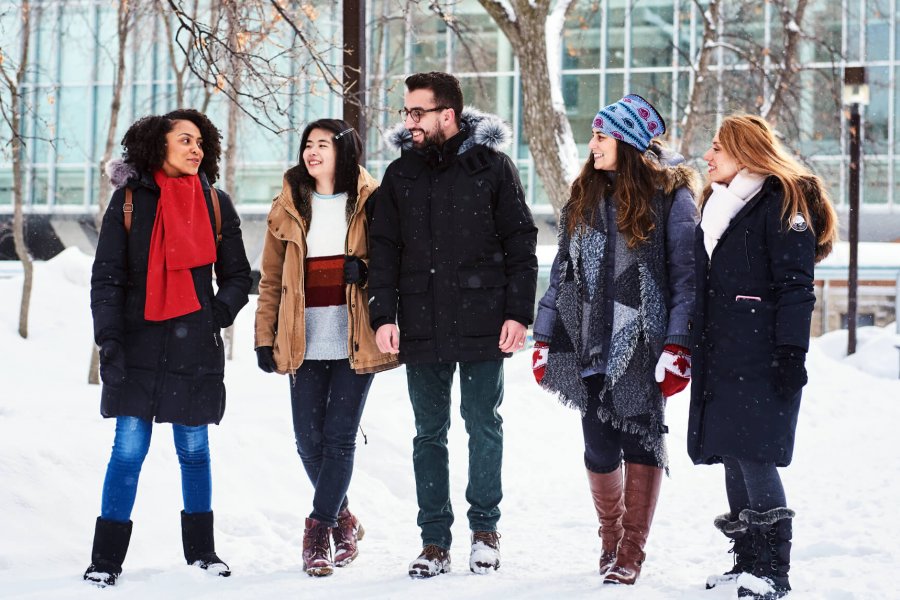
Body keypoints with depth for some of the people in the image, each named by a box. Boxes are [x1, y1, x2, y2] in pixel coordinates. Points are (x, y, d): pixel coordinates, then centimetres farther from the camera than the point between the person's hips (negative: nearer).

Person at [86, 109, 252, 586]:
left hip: (194, 347, 2)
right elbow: (106, 275, 0)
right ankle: (106, 558, 4)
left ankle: (201, 548, 23)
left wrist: (221, 310, -5)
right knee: (129, 448, -4)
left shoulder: (216, 204, 7)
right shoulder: (130, 200, 1)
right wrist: (108, 337, -10)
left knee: (194, 449, 8)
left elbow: (237, 275, 14)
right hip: (138, 345, -2)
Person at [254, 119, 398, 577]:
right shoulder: (288, 208, 9)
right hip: (306, 344, 3)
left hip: (357, 343, -3)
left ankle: (319, 530, 4)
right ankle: (344, 521, 25)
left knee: (339, 436, -5)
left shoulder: (370, 203, 2)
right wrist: (265, 338, 5)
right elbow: (271, 279, 10)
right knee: (309, 440, 3)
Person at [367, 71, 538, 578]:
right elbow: (384, 250, 9)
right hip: (422, 328, 3)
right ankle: (436, 541, 14)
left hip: (482, 326, -3)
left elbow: (521, 243, -2)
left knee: (484, 427, 7)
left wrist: (519, 312, -8)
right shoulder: (400, 175, 8)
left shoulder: (491, 166, -2)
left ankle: (485, 528, 22)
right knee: (430, 434, 7)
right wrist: (384, 316, 0)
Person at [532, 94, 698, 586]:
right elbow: (562, 270, 15)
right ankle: (610, 538, 24)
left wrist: (679, 345, -16)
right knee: (598, 447, 5)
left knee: (640, 442, 1)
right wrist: (544, 338, 11)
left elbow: (686, 275, -8)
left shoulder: (670, 198, -4)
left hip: (642, 348, -4)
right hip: (590, 347, 4)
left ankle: (631, 554, 9)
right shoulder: (584, 196, 12)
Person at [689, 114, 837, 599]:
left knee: (754, 455, -11)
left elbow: (795, 285, -12)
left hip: (762, 357, -8)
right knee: (731, 456, 9)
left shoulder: (782, 203, -6)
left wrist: (791, 353, -18)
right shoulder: (717, 206, 19)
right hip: (720, 357, 9)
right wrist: (699, 352, 21)